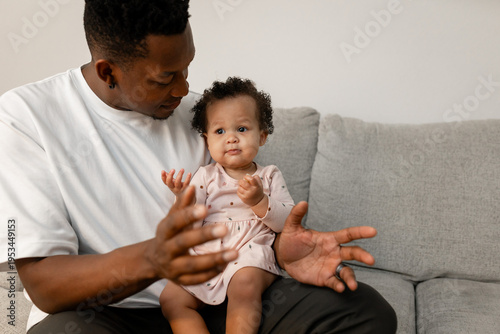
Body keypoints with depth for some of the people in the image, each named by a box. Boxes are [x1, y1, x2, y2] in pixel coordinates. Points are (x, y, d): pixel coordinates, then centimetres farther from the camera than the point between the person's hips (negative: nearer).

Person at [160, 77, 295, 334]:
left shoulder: (269, 175, 11)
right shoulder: (205, 175, 12)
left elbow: (288, 222, 1)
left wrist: (260, 201, -15)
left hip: (251, 256, -3)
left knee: (245, 283, -33)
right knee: (170, 298, -14)